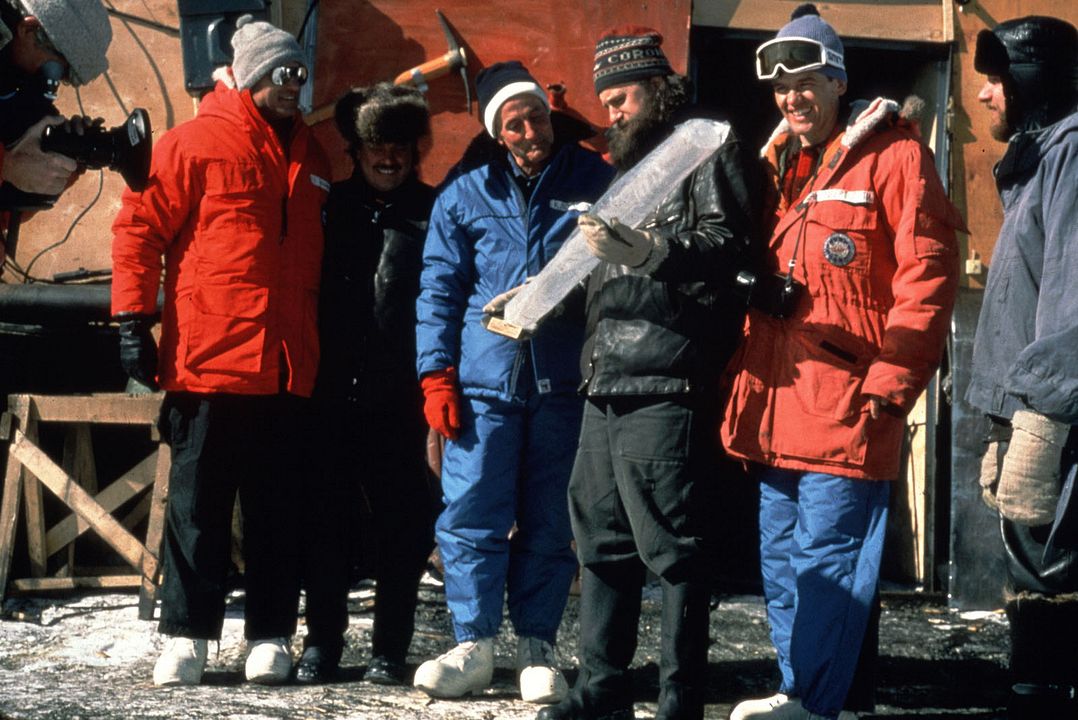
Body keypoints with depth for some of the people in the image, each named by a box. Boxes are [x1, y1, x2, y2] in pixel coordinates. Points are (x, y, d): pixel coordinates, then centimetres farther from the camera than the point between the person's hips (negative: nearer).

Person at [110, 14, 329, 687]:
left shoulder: (310, 156, 16)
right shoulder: (196, 144, -2)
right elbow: (139, 228, -3)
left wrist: (320, 345, 20)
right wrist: (135, 318, -9)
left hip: (289, 371, 5)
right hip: (209, 362, -4)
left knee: (278, 510, 7)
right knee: (199, 505, 2)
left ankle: (271, 637, 13)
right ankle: (186, 637, 9)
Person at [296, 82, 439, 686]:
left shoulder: (432, 213, 4)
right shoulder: (330, 206, 12)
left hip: (402, 400, -2)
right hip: (333, 393, 2)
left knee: (403, 526, 2)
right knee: (327, 521, 5)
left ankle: (390, 650, 12)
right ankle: (322, 642, 14)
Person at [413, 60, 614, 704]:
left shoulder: (594, 179, 6)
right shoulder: (467, 191, 7)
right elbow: (440, 287, 8)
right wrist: (436, 374, 1)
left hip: (566, 382, 0)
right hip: (485, 378, 0)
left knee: (548, 523, 5)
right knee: (471, 515, -4)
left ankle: (538, 649, 13)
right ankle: (474, 647, 5)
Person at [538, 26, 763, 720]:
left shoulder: (708, 149, -1)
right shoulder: (634, 164, 26)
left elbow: (728, 244, -17)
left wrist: (648, 253, -29)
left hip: (667, 388, -10)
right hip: (608, 387, 10)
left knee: (672, 549, -8)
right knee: (602, 541, 11)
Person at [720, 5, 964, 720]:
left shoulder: (893, 155, -6)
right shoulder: (778, 162, 17)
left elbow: (927, 275, -12)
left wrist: (892, 378, -16)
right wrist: (742, 365, 15)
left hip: (845, 403, -8)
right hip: (778, 401, 8)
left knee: (824, 562, -8)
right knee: (782, 557, 13)